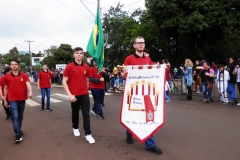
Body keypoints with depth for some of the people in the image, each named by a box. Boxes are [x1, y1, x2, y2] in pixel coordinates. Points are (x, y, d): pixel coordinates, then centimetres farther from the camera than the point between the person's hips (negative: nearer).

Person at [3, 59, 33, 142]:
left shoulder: (24, 75, 0)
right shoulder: (6, 77, 2)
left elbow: (28, 84, -14)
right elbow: (6, 89, 9)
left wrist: (30, 91, -35)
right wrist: (5, 100, 10)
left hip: (22, 99, 2)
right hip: (12, 100, -1)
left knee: (20, 116, 14)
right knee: (15, 116, -8)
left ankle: (18, 131, 32)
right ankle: (18, 134, -3)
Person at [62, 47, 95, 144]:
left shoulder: (86, 67, 4)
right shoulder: (69, 67, -7)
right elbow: (64, 82, -8)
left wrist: (86, 90, 13)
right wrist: (69, 94, -15)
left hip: (85, 94, 2)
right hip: (74, 95, -2)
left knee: (86, 114, 1)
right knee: (75, 113, 15)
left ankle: (88, 134, 5)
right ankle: (75, 128, 38)